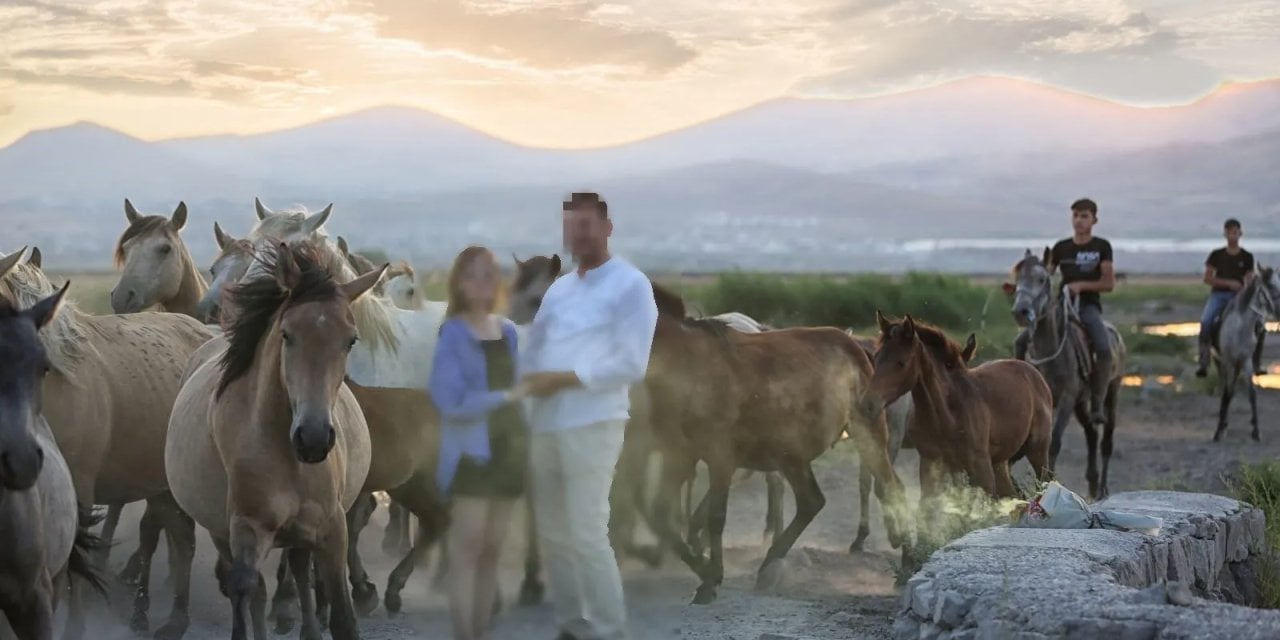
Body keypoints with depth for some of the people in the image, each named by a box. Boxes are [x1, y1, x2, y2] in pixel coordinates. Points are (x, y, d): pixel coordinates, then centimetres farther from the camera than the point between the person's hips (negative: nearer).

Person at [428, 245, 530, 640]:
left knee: (493, 548, 8)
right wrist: (506, 396, -19)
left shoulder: (509, 331, 11)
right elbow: (450, 401, -16)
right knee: (467, 545, -8)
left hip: (509, 448, 6)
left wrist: (526, 444, 8)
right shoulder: (452, 334, -8)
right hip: (471, 450, -6)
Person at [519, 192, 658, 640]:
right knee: (553, 532, 9)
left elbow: (631, 365, -10)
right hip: (545, 424, 7)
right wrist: (532, 379, -7)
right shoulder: (558, 289, 18)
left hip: (592, 423, -7)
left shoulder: (631, 285, -2)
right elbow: (533, 351, 15)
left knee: (587, 533, -10)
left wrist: (564, 379, -13)